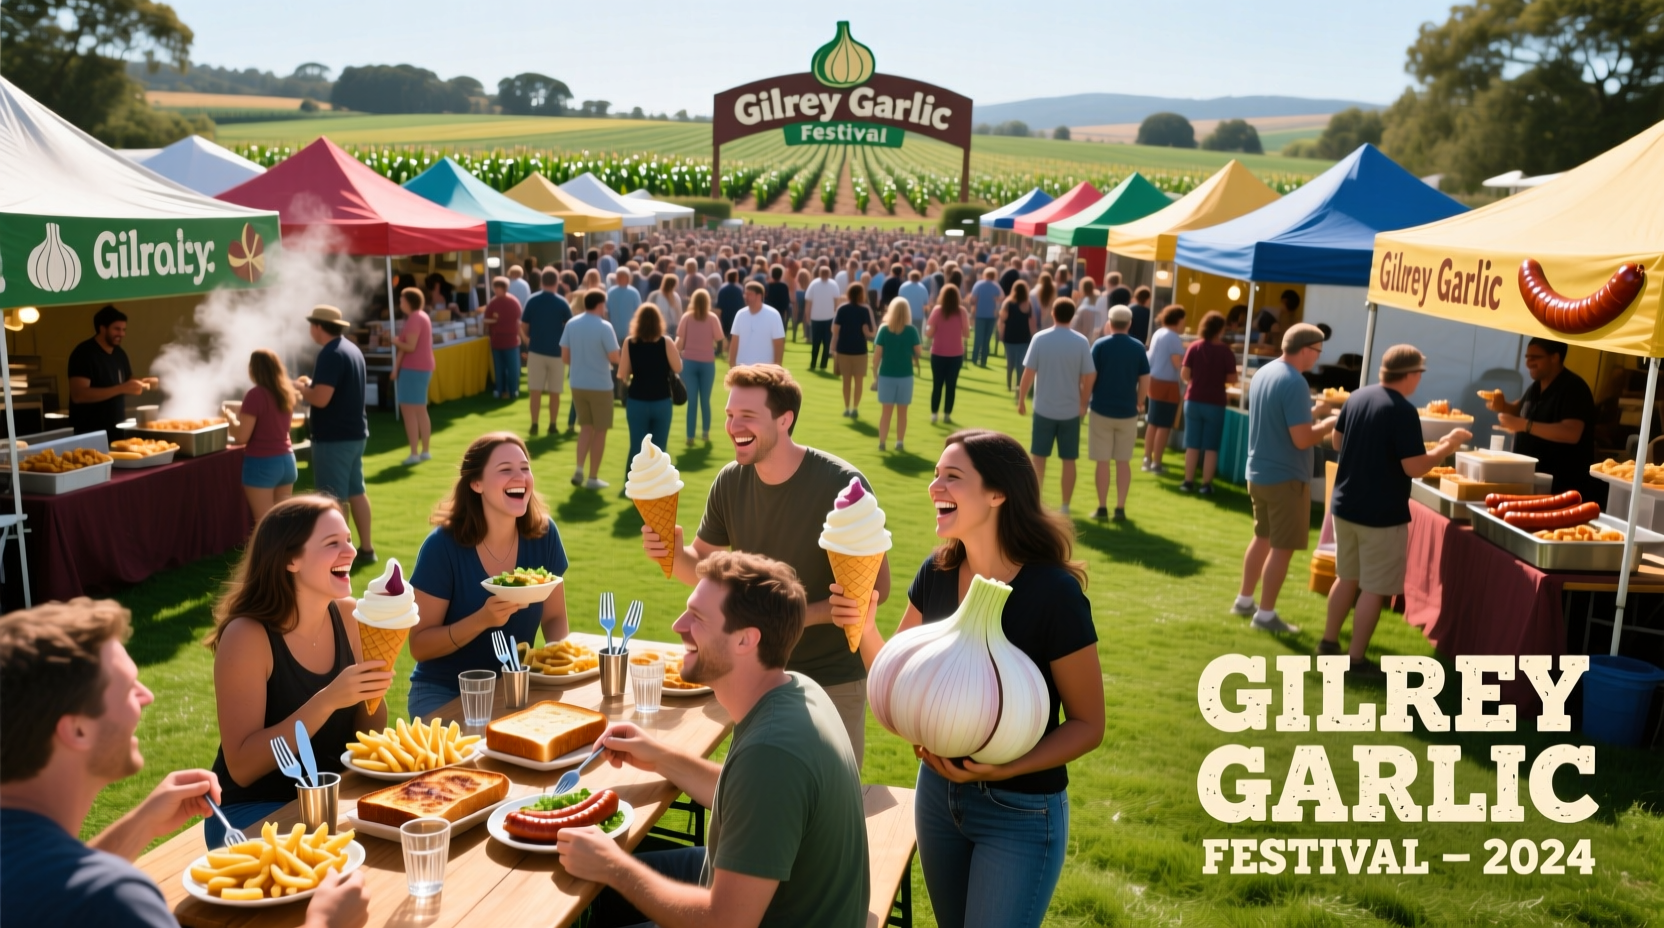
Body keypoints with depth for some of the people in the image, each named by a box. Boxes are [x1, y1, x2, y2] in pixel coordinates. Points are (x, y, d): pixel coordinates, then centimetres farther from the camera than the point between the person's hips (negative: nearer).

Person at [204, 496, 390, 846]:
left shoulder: (347, 615, -3)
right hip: (252, 812, -5)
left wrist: (373, 688, -17)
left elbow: (371, 735, 4)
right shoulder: (247, 636, -18)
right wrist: (327, 701, -30)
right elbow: (241, 768, -21)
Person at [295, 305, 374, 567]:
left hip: (334, 437, -10)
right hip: (355, 432, 10)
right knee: (356, 491, 15)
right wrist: (311, 385, 15)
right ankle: (366, 549, 21)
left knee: (335, 498, -2)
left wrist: (302, 388, -7)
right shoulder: (351, 349, 11)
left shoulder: (330, 354, -19)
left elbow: (321, 398, -26)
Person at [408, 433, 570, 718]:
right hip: (443, 692, -3)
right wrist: (482, 620, -29)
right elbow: (419, 645, -15)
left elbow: (554, 617, 3)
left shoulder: (543, 534, -9)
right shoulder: (443, 545, -18)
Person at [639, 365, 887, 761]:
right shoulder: (730, 482, -5)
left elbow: (876, 586, -17)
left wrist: (802, 616, -29)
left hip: (832, 682, -4)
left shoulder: (842, 485, -21)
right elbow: (704, 567, 5)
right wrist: (673, 553, -17)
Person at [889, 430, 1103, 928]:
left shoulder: (1053, 593, -22)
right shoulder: (937, 573, -6)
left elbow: (1088, 724, -14)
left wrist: (1006, 769, -26)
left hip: (1021, 813, -5)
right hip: (938, 791, 6)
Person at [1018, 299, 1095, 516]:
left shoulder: (1040, 339, -8)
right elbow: (1089, 377, -5)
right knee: (1069, 460, 8)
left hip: (1044, 408, 0)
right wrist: (1083, 404, 9)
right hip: (1071, 410, 0)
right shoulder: (1081, 341, -6)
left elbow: (1028, 373, -8)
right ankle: (1065, 507, 11)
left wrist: (1021, 400, 5)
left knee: (1039, 457, 11)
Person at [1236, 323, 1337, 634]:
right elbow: (1302, 439, -24)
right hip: (1285, 478, -9)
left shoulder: (1263, 373, 6)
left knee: (1263, 538, 21)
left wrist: (1310, 413, 13)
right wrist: (1328, 425, -8)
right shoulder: (1295, 382, -22)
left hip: (1258, 473, 9)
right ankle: (1265, 614, 7)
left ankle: (1244, 600, 29)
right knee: (1282, 547, 1)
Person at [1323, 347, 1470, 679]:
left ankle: (1329, 643, 28)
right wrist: (1447, 445, -8)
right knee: (1374, 588, 3)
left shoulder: (1357, 397, 3)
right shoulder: (1404, 411, -19)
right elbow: (1414, 467, -21)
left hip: (1346, 506, 7)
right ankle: (1357, 660, 9)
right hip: (1382, 515, -7)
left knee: (1347, 578, 20)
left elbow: (1337, 443, 15)